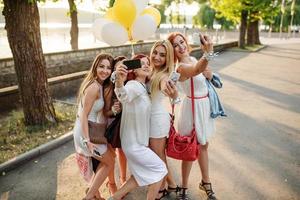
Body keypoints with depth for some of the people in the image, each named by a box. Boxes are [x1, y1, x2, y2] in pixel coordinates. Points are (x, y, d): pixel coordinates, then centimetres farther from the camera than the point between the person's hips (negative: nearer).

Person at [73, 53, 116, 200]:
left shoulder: (101, 85, 5)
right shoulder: (94, 87, -24)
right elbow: (84, 115, -24)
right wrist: (87, 141, -26)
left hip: (90, 129, 9)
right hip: (86, 132, -9)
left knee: (104, 161, 22)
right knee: (109, 162, 6)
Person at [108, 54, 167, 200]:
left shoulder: (143, 87, 9)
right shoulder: (134, 85, -21)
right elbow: (124, 95, -44)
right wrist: (119, 82, -67)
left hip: (137, 141, 9)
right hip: (134, 143, -9)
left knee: (142, 175, 21)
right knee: (160, 169, 4)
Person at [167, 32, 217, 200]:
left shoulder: (193, 59, 3)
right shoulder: (181, 67, -24)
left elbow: (208, 75, 15)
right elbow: (197, 70, -48)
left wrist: (209, 73, -9)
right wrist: (208, 54, -67)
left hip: (204, 105, 8)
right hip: (193, 107, -8)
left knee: (203, 145, 19)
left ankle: (206, 182, 37)